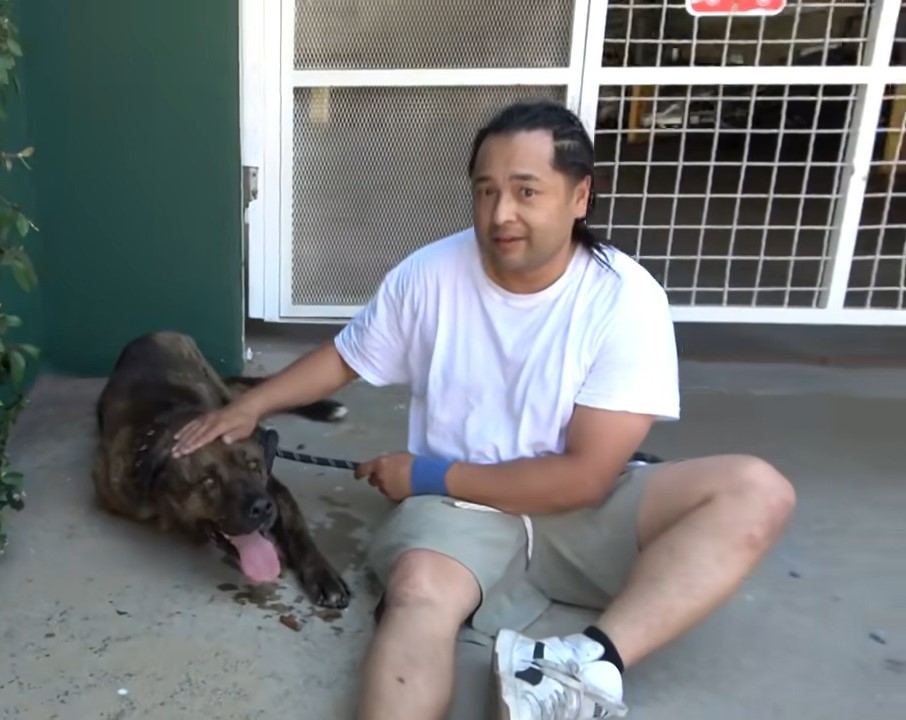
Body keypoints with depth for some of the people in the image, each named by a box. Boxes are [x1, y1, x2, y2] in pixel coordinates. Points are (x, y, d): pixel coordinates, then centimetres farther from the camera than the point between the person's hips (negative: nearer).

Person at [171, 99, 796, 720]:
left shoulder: (627, 299, -15)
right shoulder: (428, 275, -7)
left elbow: (586, 476, -17)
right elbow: (345, 358, 12)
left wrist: (430, 475, -13)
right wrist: (250, 407, 0)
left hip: (580, 510, 1)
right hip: (458, 507, 0)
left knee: (757, 491, -24)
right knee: (419, 591, -35)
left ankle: (590, 664, -38)